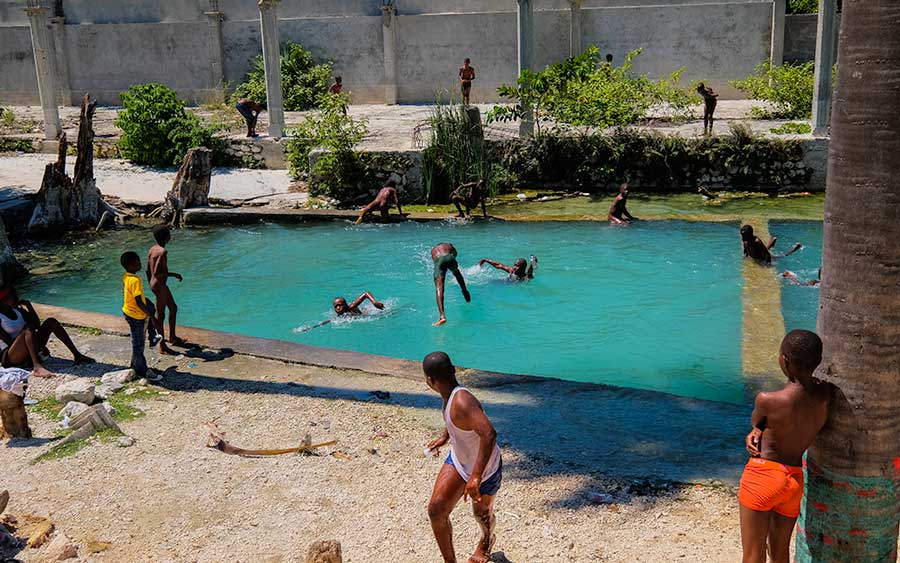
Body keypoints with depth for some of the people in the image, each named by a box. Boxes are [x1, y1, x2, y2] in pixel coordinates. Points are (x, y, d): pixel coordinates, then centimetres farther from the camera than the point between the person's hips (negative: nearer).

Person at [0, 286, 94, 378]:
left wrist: (28, 305, -2)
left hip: (28, 351, 8)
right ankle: (37, 367, -55)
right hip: (10, 357, -8)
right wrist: (39, 347, -21)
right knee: (29, 328, -33)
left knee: (51, 322, -3)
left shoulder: (18, 310, 13)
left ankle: (77, 355, -9)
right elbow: (8, 341, -18)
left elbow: (37, 324, 9)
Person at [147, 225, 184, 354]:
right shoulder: (163, 251, -21)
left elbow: (148, 270, 13)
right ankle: (162, 347, 10)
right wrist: (174, 274, -19)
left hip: (154, 284, 10)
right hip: (160, 285, -10)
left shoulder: (152, 249, 7)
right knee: (160, 315, 0)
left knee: (173, 308, 22)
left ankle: (172, 337, 35)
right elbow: (156, 272, -27)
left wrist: (151, 285, 22)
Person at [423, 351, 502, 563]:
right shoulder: (450, 396, -11)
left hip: (485, 468, -7)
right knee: (436, 509, -7)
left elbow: (489, 434, -51)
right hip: (457, 460, 7)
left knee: (481, 514, 21)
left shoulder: (462, 401, -39)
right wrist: (444, 438, 27)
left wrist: (476, 477, -51)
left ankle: (487, 540, 56)